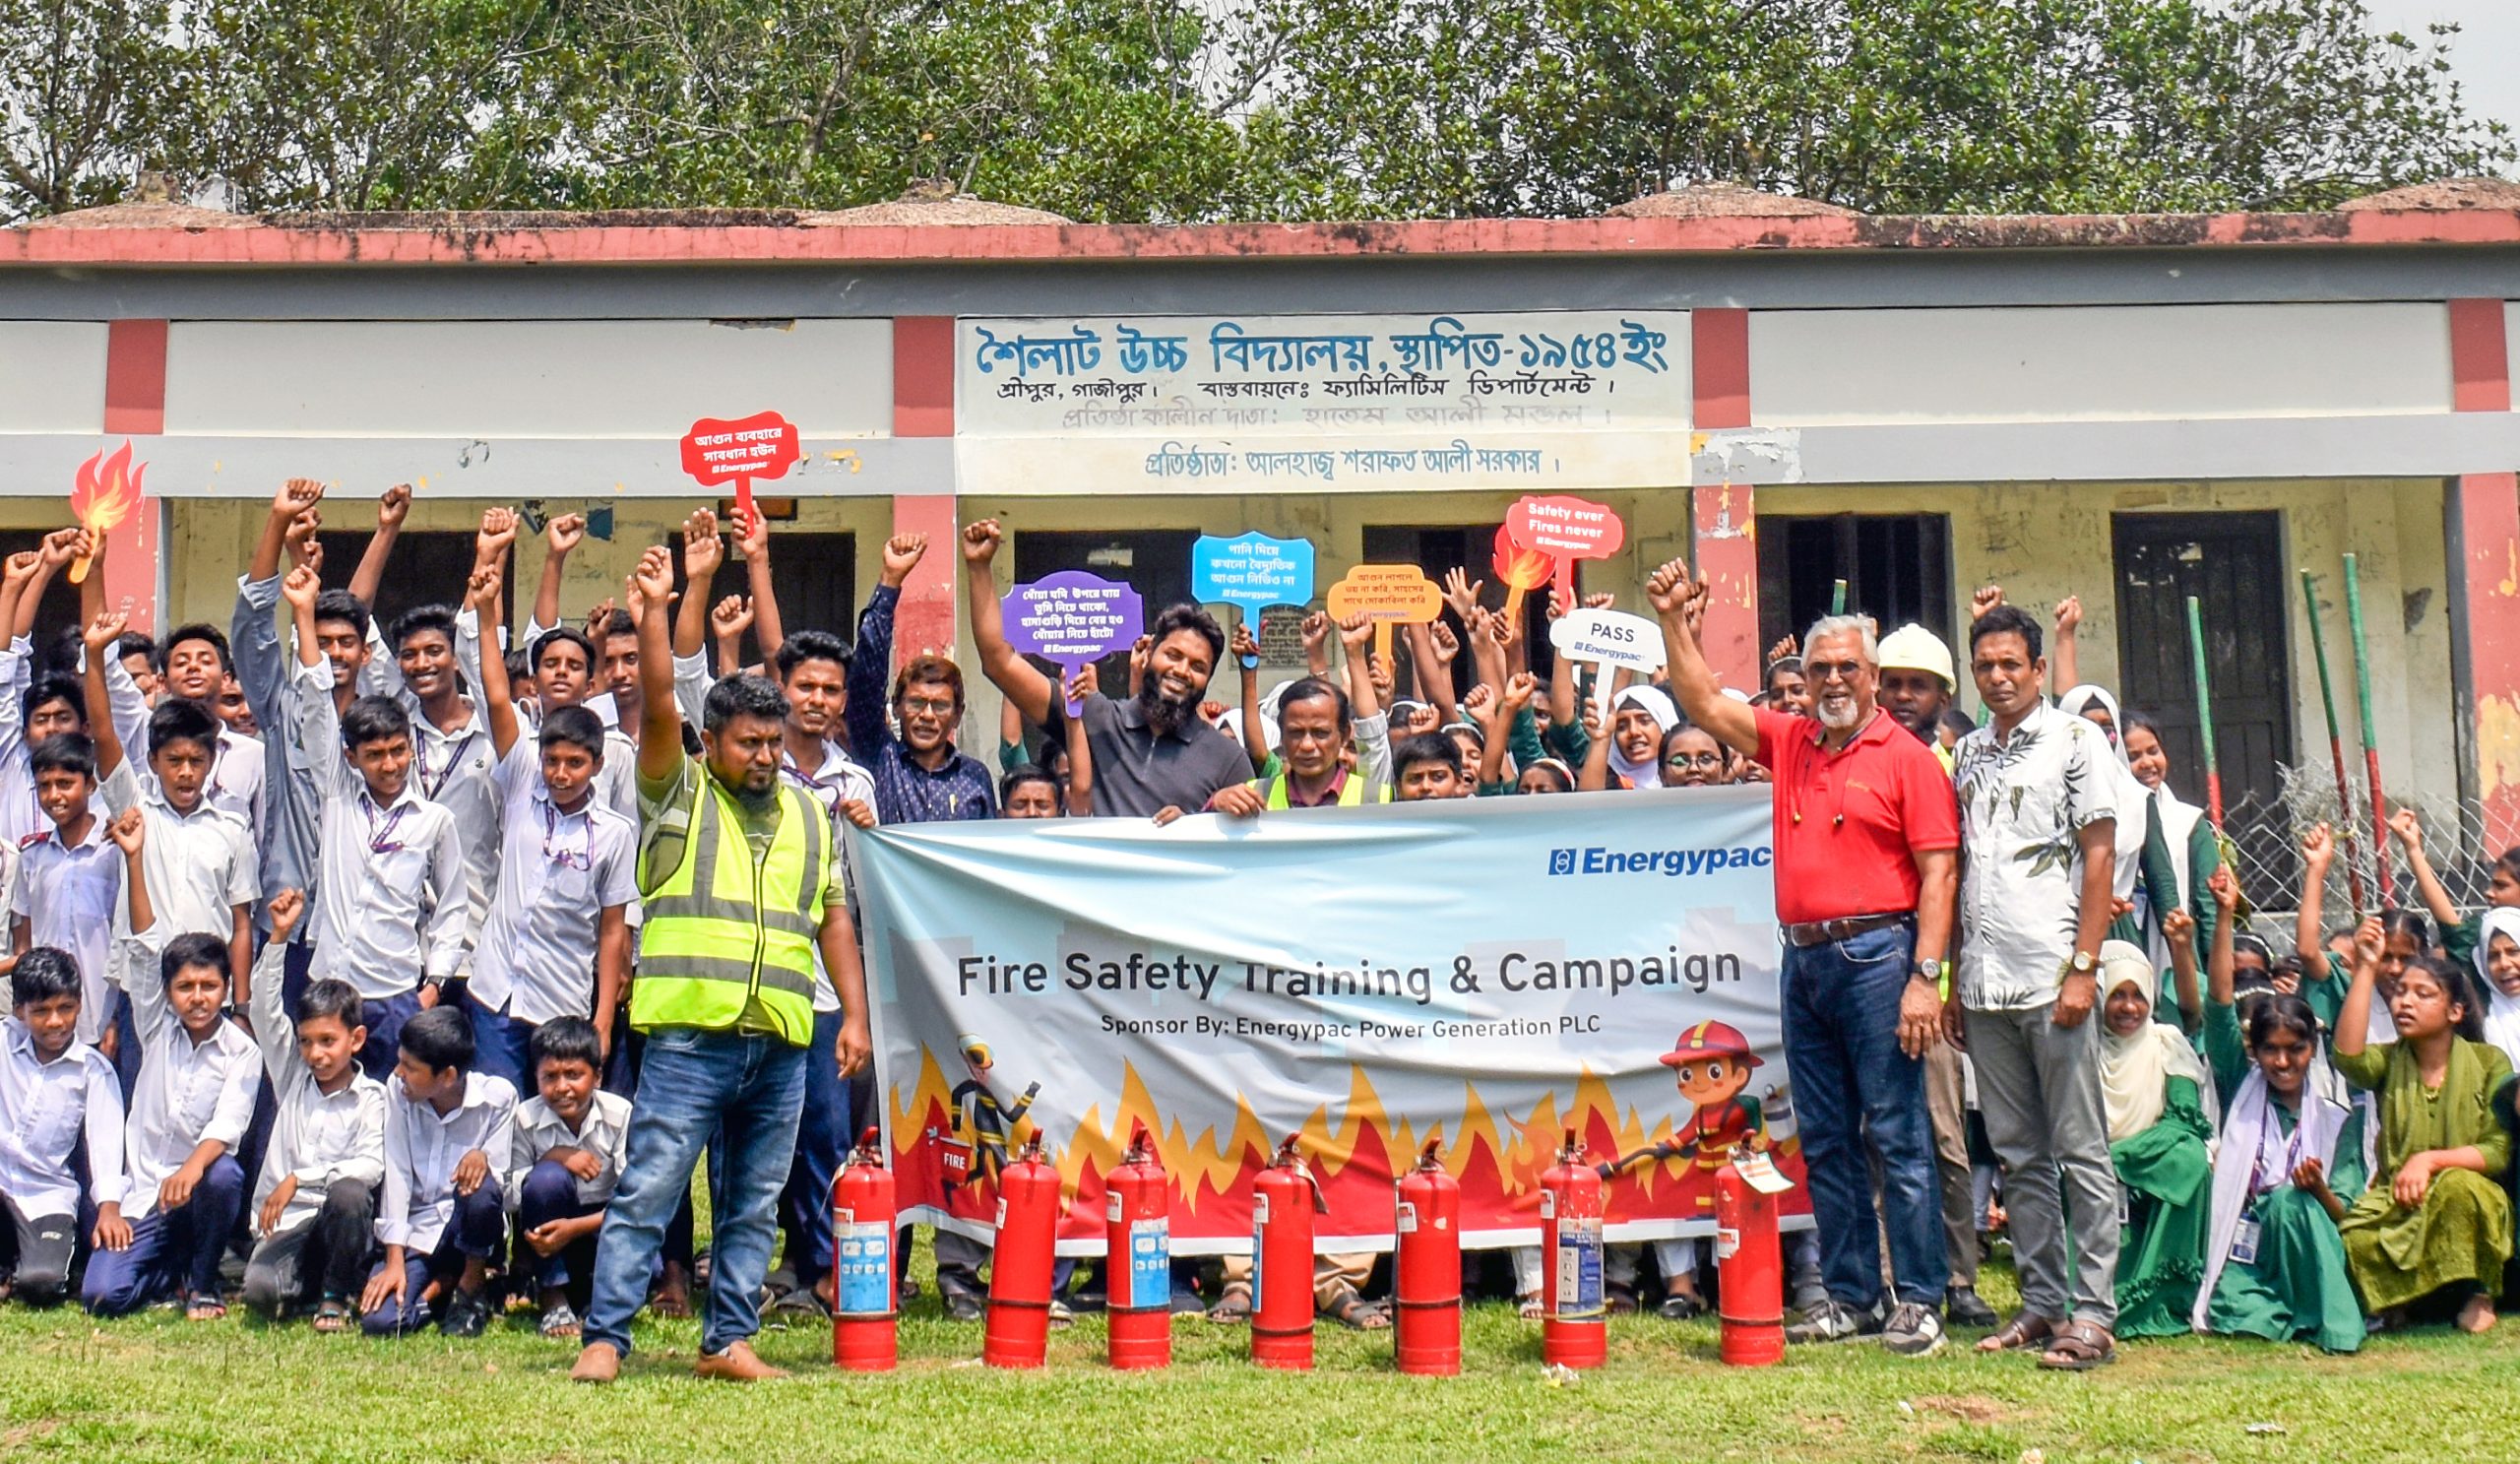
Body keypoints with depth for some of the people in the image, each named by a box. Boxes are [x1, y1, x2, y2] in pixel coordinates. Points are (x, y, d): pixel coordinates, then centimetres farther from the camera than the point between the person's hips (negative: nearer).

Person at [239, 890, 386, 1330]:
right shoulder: (293, 1077, 11)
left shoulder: (371, 1096, -1)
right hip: (285, 1225, 2)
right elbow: (265, 1010, 4)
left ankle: (336, 1296, -13)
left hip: (339, 1224, -2)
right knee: (260, 1291, -28)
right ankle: (302, 1284, 10)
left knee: (349, 1193, -37)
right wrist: (279, 936, -3)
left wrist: (299, 1179, -20)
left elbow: (371, 1165, -14)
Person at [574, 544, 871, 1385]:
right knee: (646, 1193, -5)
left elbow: (833, 919, 18)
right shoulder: (677, 794, 5)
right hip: (690, 1037, -4)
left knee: (754, 1206, 10)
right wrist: (653, 611, -19)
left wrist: (854, 1014, 11)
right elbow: (657, 705, -10)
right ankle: (605, 1337, 0)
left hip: (781, 1046, 5)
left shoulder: (809, 817, 17)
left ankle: (729, 1340, 18)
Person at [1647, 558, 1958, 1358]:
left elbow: (1937, 873, -8)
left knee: (1896, 1134, -4)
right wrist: (1675, 623, 5)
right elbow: (1704, 703, 16)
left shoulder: (1906, 757, -3)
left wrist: (1925, 977, -15)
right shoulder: (1789, 742, 13)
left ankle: (1919, 1300, 1)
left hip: (1876, 953, -6)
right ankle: (1851, 1297, 18)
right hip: (1804, 957, 6)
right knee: (1825, 1140, 10)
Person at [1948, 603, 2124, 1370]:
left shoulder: (2075, 740, 0)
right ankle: (2042, 1302, 17)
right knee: (2019, 1155, 10)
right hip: (1985, 983, 6)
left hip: (2052, 979, -6)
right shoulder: (1968, 752, 16)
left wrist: (2084, 967, -13)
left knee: (2080, 1151, -2)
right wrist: (1953, 980, 13)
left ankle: (2093, 1313, 0)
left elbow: (2100, 855, -5)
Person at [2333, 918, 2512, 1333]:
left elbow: (2498, 1151, -6)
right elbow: (2348, 1056, -20)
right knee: (2357, 1239, -32)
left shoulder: (2489, 1062, 1)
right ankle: (2411, 1294, 1)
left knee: (2456, 1185, -38)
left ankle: (2475, 1292, -12)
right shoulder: (2389, 1061, 5)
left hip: (2470, 1202, -1)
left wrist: (2432, 1160, -22)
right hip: (2397, 1202, 1)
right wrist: (2365, 969, -20)